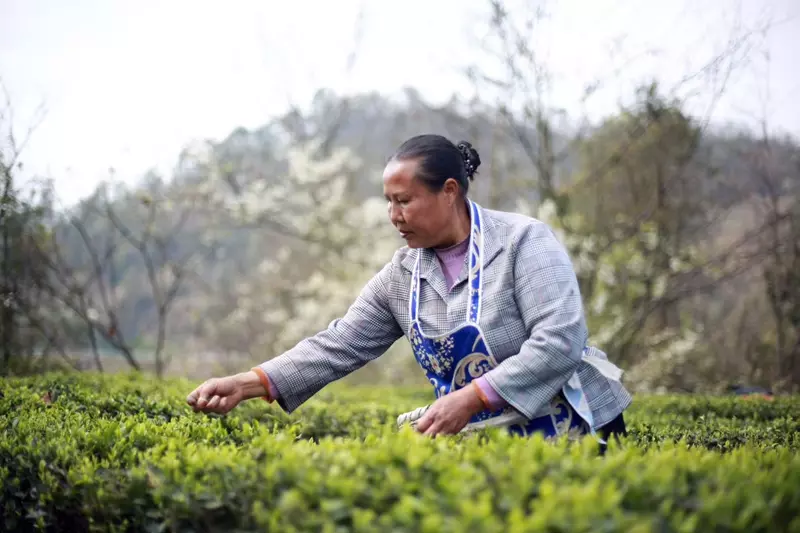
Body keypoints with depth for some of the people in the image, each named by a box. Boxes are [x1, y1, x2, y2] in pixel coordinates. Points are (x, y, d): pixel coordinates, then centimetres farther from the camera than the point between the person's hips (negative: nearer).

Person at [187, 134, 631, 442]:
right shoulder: (402, 276, 4)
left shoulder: (523, 240, -14)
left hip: (567, 427, -5)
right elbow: (339, 346, 2)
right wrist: (247, 384, -9)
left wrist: (469, 399, -27)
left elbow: (560, 340, -22)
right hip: (485, 439, 6)